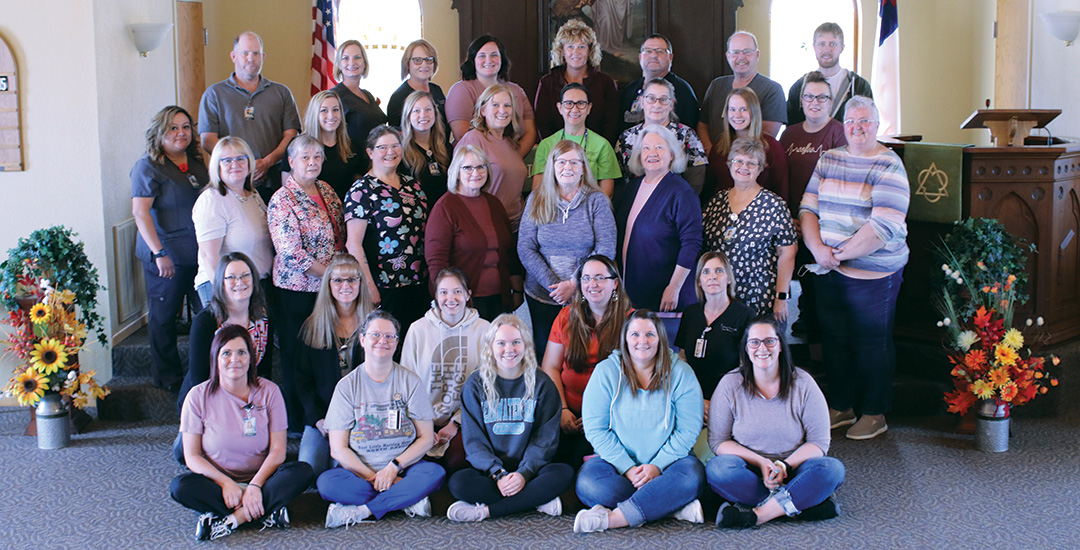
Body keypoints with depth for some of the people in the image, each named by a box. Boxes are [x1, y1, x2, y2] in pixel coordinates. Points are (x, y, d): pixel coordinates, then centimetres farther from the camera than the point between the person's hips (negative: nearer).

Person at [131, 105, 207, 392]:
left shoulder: (197, 162, 12)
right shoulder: (148, 167, -8)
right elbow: (140, 212, -14)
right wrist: (159, 253, -20)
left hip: (201, 253, 6)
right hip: (167, 256, -6)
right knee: (164, 316, 6)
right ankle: (167, 376, 20)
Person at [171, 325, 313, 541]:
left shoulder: (269, 391, -2)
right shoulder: (199, 396, -4)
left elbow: (277, 450, -6)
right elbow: (192, 456, -5)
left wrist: (255, 485, -22)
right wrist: (226, 483, -20)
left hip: (261, 480, 0)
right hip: (218, 481, 0)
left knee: (302, 471, -28)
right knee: (180, 486, -31)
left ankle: (230, 519, -31)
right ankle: (267, 511, -31)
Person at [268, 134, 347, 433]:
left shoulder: (326, 191, 10)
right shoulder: (282, 200, -13)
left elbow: (340, 238, 17)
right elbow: (291, 253, -19)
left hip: (330, 287, 6)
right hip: (297, 289, -6)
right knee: (297, 356, 4)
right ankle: (297, 422, 16)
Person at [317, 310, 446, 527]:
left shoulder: (410, 382, 4)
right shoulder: (348, 386, 1)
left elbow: (426, 438, 1)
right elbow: (338, 449, -4)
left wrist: (394, 467, -13)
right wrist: (373, 477, -14)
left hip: (403, 469, 1)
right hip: (359, 472, 0)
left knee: (435, 473, -29)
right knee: (327, 482, -30)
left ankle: (361, 510, -26)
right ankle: (407, 499, -22)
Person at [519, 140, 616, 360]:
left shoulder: (596, 201, -1)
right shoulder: (536, 199, 4)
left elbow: (606, 251, -7)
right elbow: (525, 248, -1)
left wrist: (574, 283, -16)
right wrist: (553, 284, -12)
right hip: (542, 296, 2)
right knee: (544, 355, 8)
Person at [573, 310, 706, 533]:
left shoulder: (680, 373, 0)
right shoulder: (606, 372, 0)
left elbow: (688, 430, -3)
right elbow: (595, 429, -5)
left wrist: (657, 466, -15)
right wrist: (628, 468, -14)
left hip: (666, 462, 0)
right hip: (616, 462, 0)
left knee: (692, 476, -32)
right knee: (588, 483, -31)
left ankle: (610, 519, -35)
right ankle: (673, 504, -26)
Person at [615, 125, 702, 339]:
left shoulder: (681, 192, -11)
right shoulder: (631, 188, 10)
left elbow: (691, 244, -15)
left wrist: (674, 287, -18)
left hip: (664, 298, -6)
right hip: (629, 296, 6)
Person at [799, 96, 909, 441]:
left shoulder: (888, 167, -8)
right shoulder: (828, 160, 9)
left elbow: (884, 227, -18)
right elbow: (808, 209, 6)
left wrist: (841, 253, -17)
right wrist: (817, 248, -10)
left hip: (873, 273, -5)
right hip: (827, 271, 5)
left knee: (872, 343, 4)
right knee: (833, 338, 13)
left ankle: (874, 414, 19)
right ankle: (840, 406, 29)